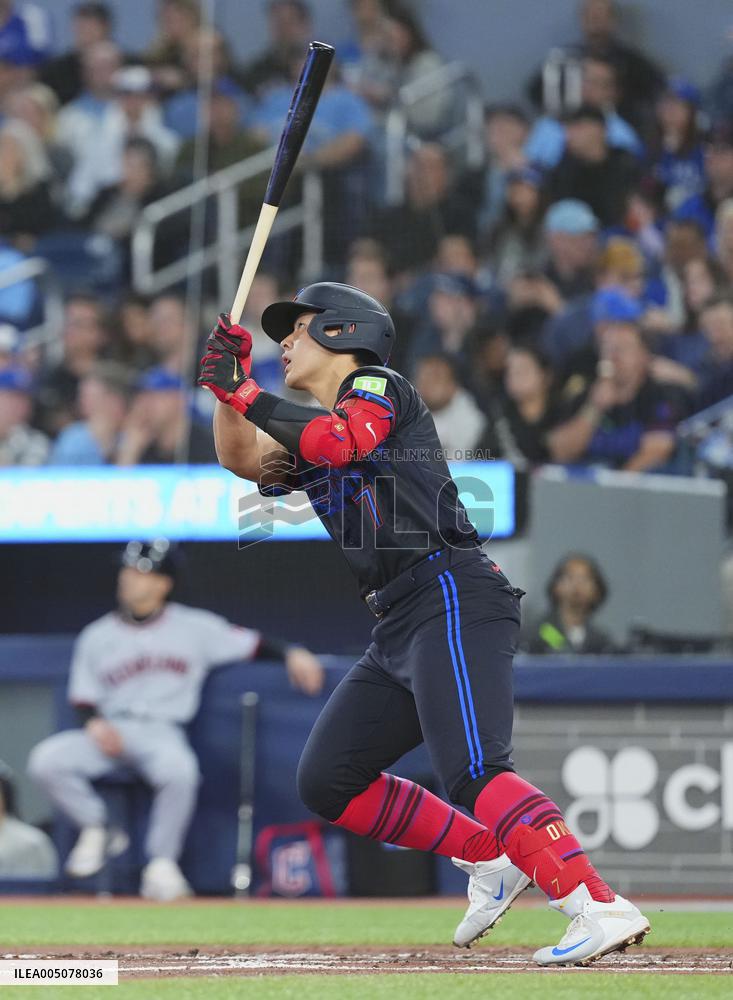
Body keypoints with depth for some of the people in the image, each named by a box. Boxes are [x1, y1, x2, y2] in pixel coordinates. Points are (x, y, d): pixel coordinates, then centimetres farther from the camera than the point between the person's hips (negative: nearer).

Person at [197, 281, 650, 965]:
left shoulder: (377, 386, 1)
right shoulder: (304, 436, 26)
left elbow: (338, 440, -18)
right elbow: (242, 460, 13)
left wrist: (246, 395, -10)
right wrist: (230, 381, 1)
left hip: (452, 600, -10)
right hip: (395, 628, 10)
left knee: (471, 775, -26)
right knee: (325, 782, 10)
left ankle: (600, 908, -37)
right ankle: (492, 860, 13)